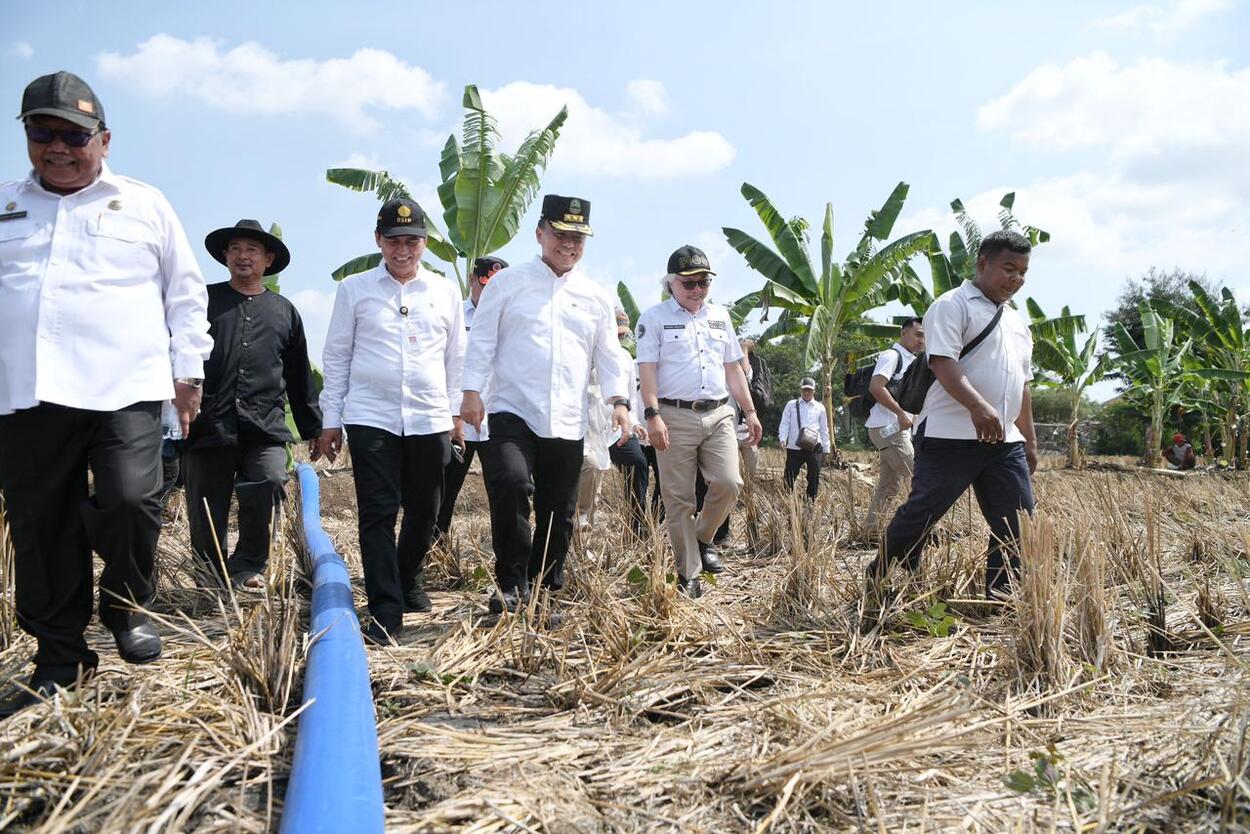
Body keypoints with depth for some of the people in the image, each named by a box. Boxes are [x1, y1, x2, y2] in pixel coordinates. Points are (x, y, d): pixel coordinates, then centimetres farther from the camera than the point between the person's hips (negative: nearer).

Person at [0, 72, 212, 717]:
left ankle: (127, 607, 11)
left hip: (124, 390, -3)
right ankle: (59, 658, 18)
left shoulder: (145, 204, 11)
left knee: (129, 502, -18)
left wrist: (188, 368, 5)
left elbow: (186, 293, 11)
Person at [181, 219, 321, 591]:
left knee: (269, 484, -23)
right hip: (208, 424, 0)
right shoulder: (205, 299, 12)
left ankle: (246, 567, -5)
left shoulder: (284, 311, 18)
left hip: (265, 425, 0)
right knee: (207, 513, 2)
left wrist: (313, 428, 19)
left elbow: (300, 377, 21)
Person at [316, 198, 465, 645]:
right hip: (370, 419, -2)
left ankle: (408, 579, 37)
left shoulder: (445, 291, 9)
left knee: (424, 512, 11)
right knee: (378, 514, -4)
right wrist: (330, 419, 4)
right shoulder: (354, 289, 5)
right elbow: (336, 356, 7)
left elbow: (456, 357, 13)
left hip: (430, 419, 2)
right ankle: (386, 610, 1)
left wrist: (457, 413, 11)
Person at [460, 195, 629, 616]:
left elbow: (608, 355, 17)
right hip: (513, 412, -3)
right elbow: (482, 339, 3)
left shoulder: (596, 296, 14)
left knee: (559, 512, 7)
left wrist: (618, 400, 3)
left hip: (568, 423, 4)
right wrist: (472, 391, -6)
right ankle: (511, 583, -11)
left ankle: (544, 591, 23)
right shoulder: (508, 282, 6)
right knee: (510, 484, -27)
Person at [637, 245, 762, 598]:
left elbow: (733, 368, 20)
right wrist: (653, 415, -16)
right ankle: (688, 575, 10)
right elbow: (647, 370, -6)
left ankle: (702, 539, 18)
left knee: (728, 484, -10)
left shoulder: (720, 316, 17)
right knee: (679, 499, 0)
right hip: (675, 417, -4)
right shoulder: (654, 318, 1)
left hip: (718, 414, 4)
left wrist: (750, 412, 15)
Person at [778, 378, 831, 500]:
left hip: (814, 448, 1)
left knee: (814, 477, 3)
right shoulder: (791, 405, 8)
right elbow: (784, 424, 4)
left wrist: (826, 449, 12)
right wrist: (782, 439, -14)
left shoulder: (820, 408, 11)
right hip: (794, 448, -1)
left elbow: (824, 430, 14)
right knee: (790, 476, -2)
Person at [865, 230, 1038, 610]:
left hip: (1006, 441, 8)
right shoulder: (953, 305, -4)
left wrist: (1030, 439, 24)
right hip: (951, 436, -8)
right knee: (920, 515, -4)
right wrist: (977, 406, -32)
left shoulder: (1017, 323, 22)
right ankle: (878, 586, 11)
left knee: (1018, 522, 3)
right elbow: (943, 362, -18)